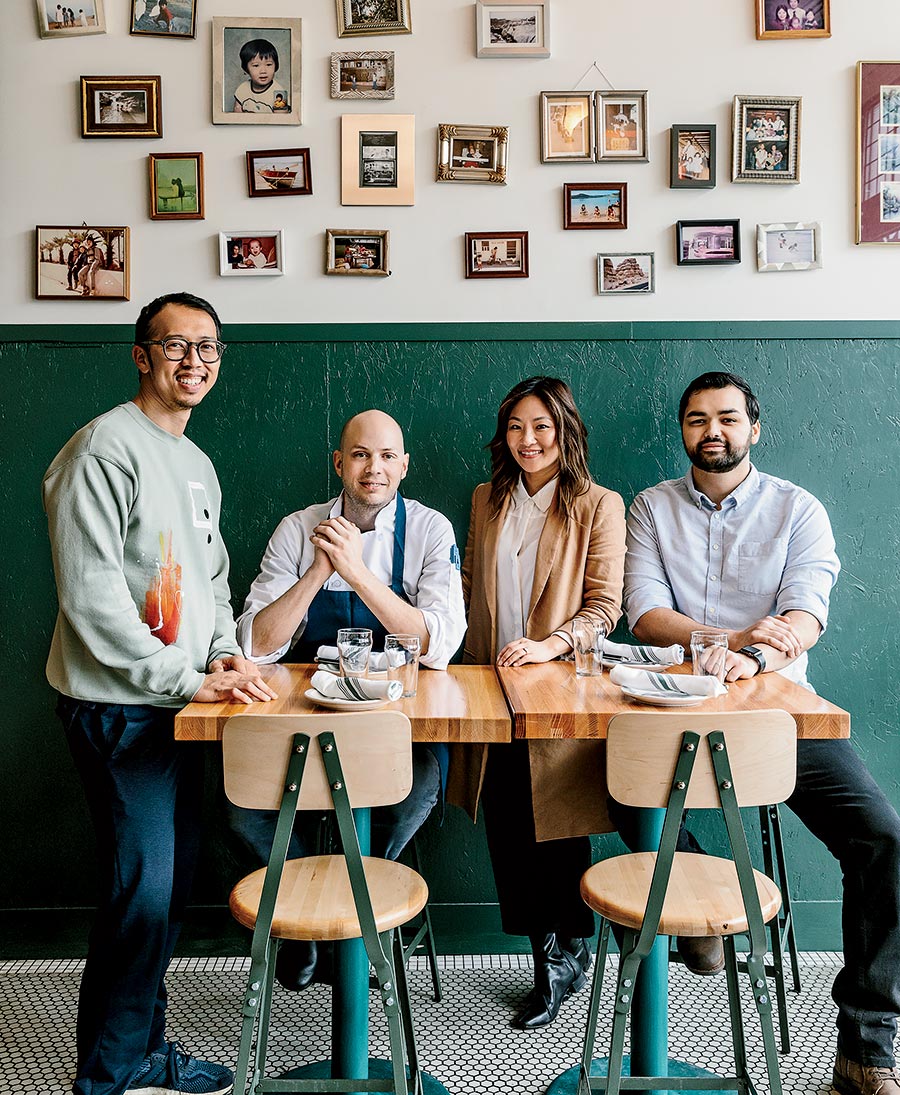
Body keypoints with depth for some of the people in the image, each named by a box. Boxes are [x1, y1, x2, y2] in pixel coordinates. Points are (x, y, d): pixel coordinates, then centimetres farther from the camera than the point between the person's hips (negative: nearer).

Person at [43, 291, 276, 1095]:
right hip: (120, 707, -8)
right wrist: (187, 678, -19)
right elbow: (89, 592, -19)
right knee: (142, 890, -4)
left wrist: (227, 655, 2)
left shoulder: (198, 464, 16)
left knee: (170, 886, 15)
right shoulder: (108, 447, -12)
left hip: (181, 705, 9)